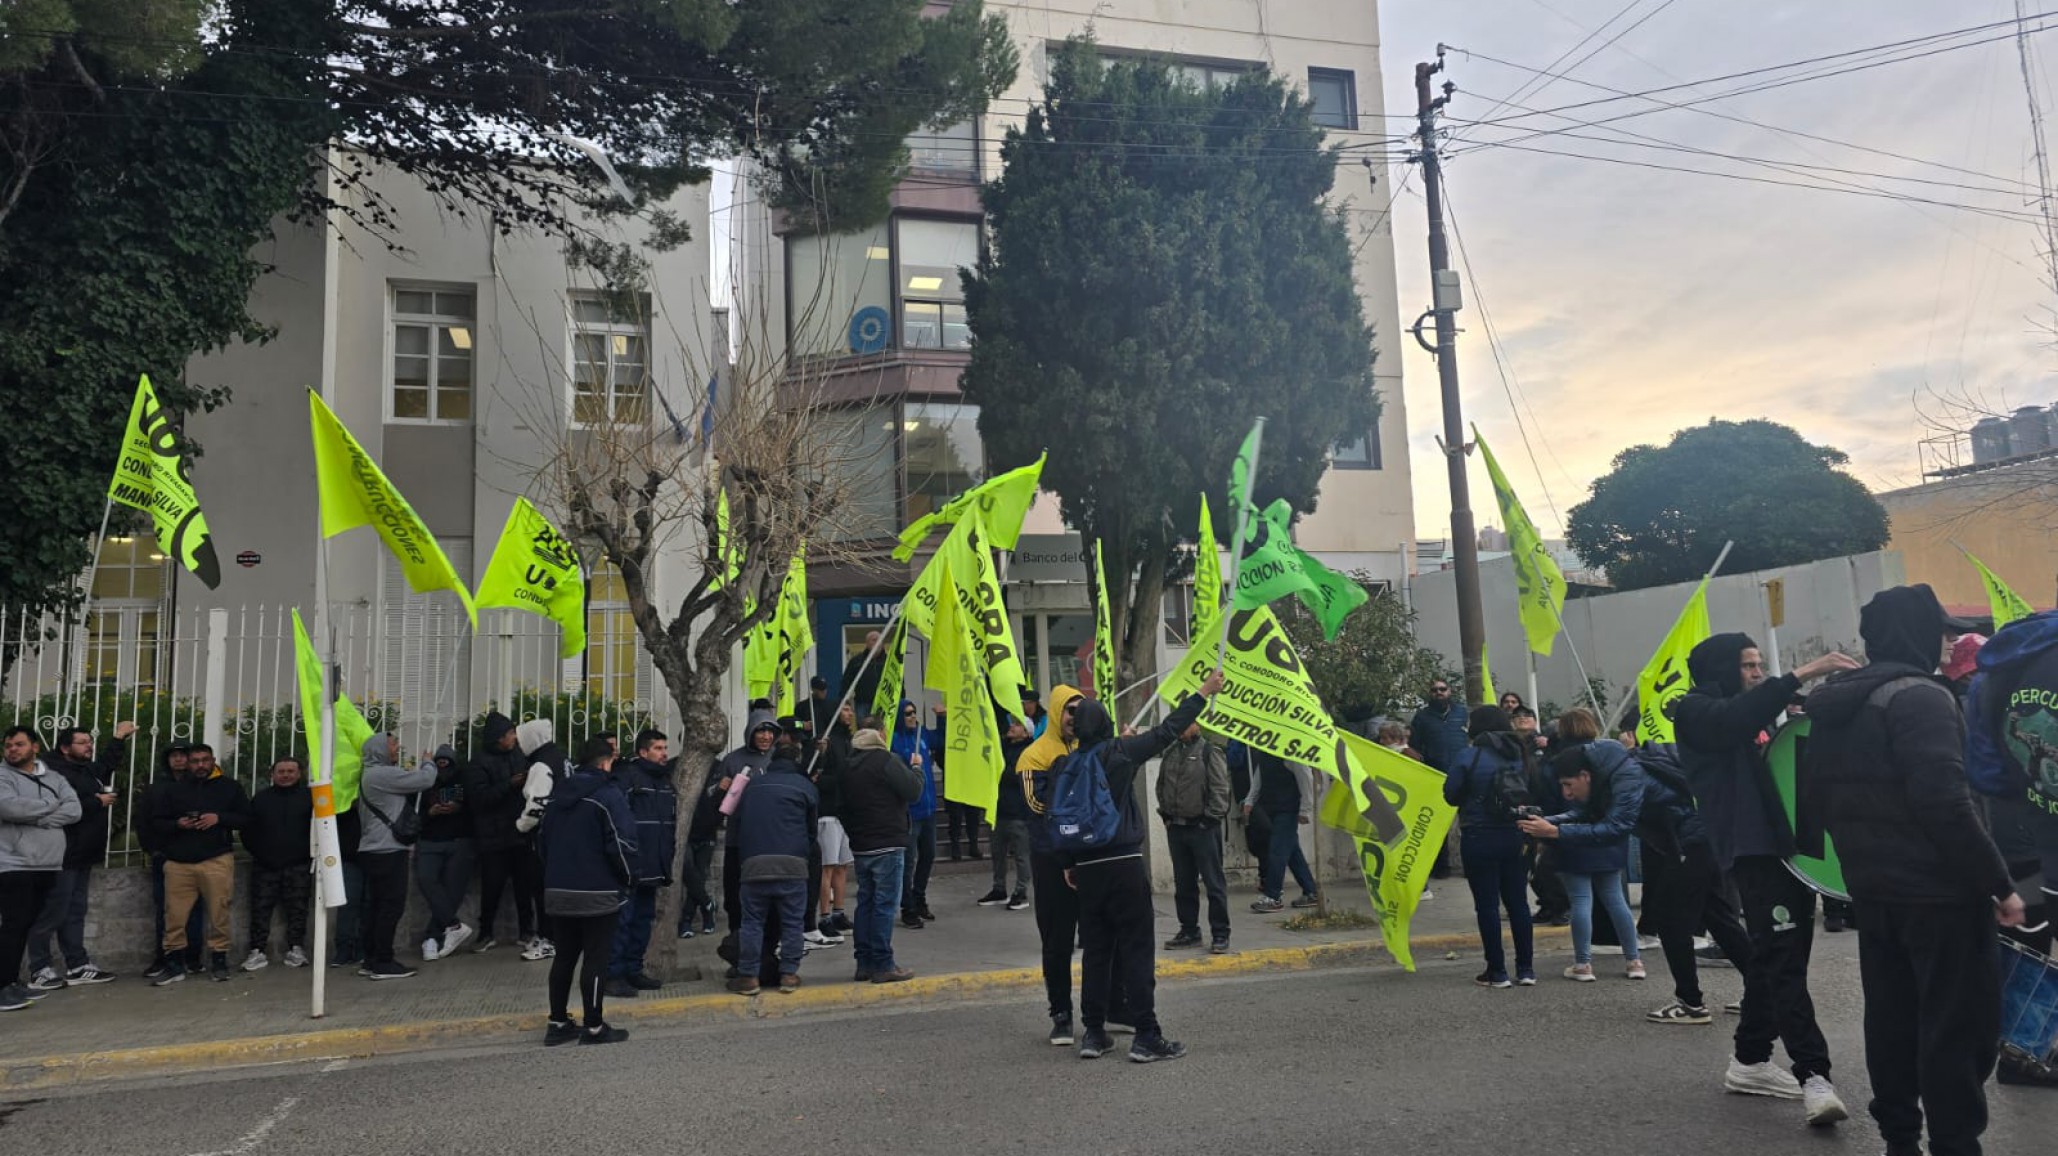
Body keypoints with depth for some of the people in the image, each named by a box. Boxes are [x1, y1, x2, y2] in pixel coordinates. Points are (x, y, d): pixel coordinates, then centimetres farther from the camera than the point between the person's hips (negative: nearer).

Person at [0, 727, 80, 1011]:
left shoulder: (54, 778, 13)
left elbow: (74, 810, -1)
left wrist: (35, 817, -14)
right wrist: (51, 804, -8)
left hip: (48, 865, 5)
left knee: (27, 925, 10)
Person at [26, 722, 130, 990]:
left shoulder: (87, 771, 16)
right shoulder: (56, 773, -15)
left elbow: (106, 765, 39)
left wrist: (119, 738, 34)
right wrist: (98, 802, -13)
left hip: (82, 857, 10)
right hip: (62, 857, -10)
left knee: (75, 913, 12)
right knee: (51, 914, -5)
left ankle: (78, 966, 16)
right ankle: (39, 970, 1)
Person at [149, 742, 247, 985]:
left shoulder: (230, 787, 9)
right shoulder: (173, 790, 12)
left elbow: (246, 817, 6)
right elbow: (156, 821, 11)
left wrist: (219, 818, -10)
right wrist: (177, 824, -8)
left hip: (217, 860, -2)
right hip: (179, 862, 2)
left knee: (219, 914, -1)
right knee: (174, 916, 0)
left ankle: (219, 962, 11)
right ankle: (175, 965, 13)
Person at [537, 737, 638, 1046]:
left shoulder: (556, 795, 12)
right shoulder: (608, 794, -13)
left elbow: (541, 838, 19)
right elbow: (621, 842, -18)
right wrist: (629, 878, -3)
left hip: (557, 891, 7)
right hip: (598, 893, -7)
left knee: (564, 956, 15)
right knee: (595, 958, -1)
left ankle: (558, 1023, 19)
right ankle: (594, 1027, 4)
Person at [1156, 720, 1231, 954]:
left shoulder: (1210, 751, -6)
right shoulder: (1170, 752, 12)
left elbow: (1220, 788, -10)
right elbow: (1161, 785, 19)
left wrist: (1211, 816, -13)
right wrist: (1165, 812, 9)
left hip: (1203, 827, -6)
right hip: (1175, 827, 6)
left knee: (1214, 882, -2)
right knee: (1183, 883, 12)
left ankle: (1220, 934, 4)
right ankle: (1189, 931, 22)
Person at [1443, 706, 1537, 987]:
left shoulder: (1468, 757, -11)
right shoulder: (1521, 755, 3)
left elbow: (1451, 795, -7)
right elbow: (1533, 792, 6)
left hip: (1479, 839, -5)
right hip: (1514, 837, 5)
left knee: (1487, 904, 2)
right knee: (1517, 901, 12)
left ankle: (1497, 972, 5)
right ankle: (1526, 969, 16)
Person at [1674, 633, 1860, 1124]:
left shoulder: (1752, 716, 26)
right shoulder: (1695, 710, -2)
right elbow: (1737, 717, -24)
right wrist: (1802, 674, -29)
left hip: (1783, 845, 9)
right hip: (1752, 849, -9)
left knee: (1773, 957, 11)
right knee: (1783, 959, -14)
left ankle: (1750, 1061, 20)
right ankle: (1814, 1075, -18)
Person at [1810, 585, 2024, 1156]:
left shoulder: (1833, 706, 10)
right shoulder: (1920, 696, -16)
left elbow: (1817, 796, 16)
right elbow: (1945, 803, -23)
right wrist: (1999, 882, -17)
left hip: (1873, 890, 8)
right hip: (1938, 892, -8)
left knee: (1891, 1017, 15)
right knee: (1960, 1025, 0)